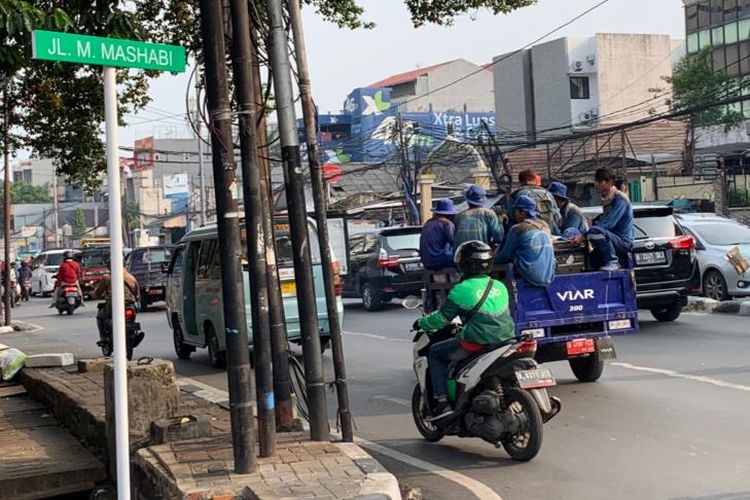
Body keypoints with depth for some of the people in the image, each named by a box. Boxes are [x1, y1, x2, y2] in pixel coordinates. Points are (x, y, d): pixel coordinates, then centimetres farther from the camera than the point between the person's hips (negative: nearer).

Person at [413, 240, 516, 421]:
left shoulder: (462, 290, -7)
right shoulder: (500, 287, 12)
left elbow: (443, 317, -2)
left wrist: (422, 323, 17)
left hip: (477, 343, -7)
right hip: (505, 339, 7)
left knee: (435, 353, 11)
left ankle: (442, 402, 1)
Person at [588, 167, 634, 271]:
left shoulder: (620, 198, -15)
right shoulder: (606, 199, 12)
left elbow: (608, 224, -24)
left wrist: (583, 237, -27)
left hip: (623, 241, -9)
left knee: (594, 231, -32)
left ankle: (612, 261, -20)